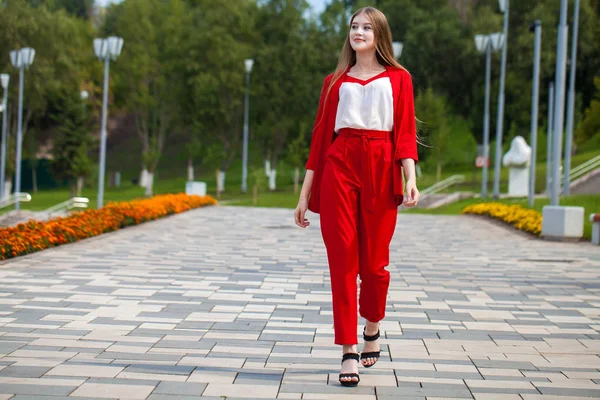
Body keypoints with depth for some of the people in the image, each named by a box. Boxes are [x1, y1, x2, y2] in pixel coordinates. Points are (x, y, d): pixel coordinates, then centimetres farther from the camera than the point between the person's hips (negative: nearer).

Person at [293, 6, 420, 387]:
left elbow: (405, 133, 4)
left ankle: (372, 329, 30)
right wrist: (305, 194, 10)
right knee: (342, 259, -5)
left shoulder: (398, 78, 12)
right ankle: (349, 351, -3)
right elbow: (320, 136, 14)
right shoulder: (335, 81, 16)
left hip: (380, 169, -1)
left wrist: (411, 180, -12)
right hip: (339, 167, 1)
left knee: (374, 260, 2)